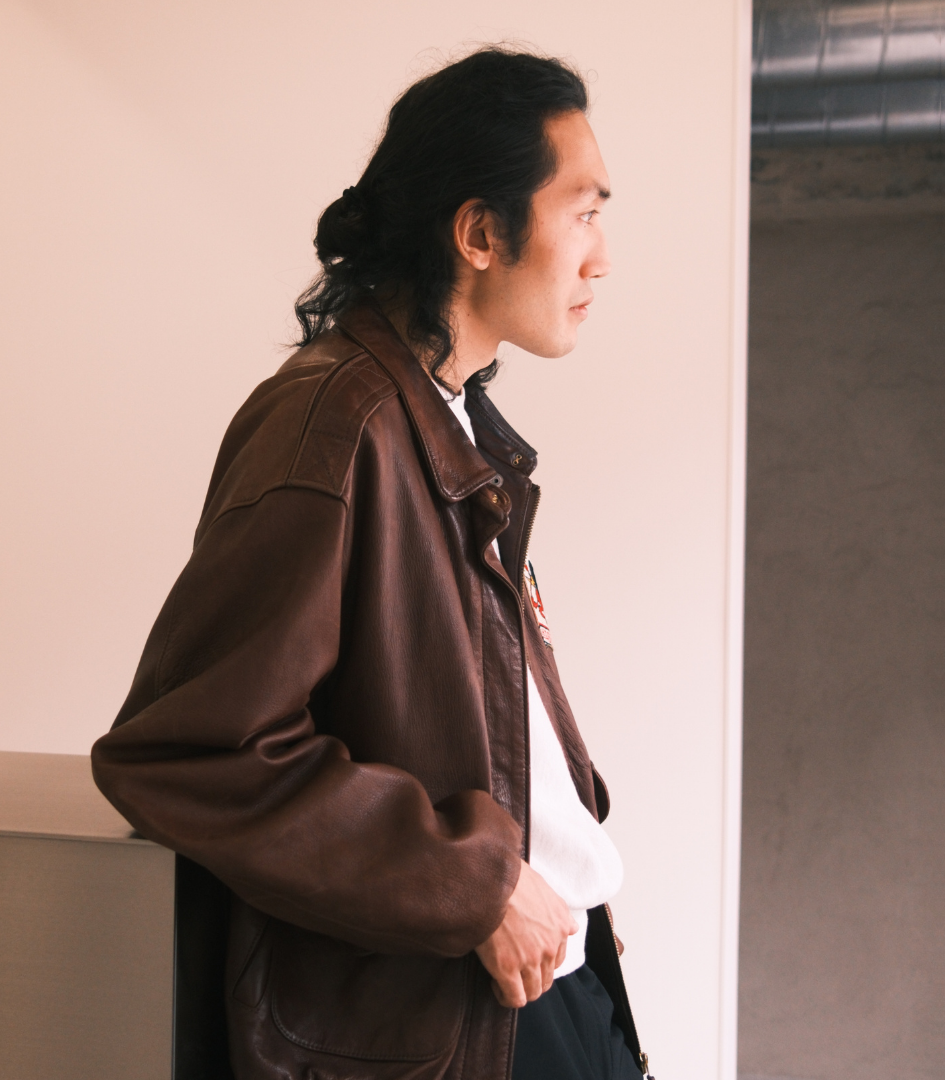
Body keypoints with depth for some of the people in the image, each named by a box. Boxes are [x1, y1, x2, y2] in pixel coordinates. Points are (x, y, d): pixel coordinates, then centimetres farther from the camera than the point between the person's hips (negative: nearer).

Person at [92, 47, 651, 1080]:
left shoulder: (453, 418, 12)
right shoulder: (331, 425, -20)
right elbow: (177, 749, -25)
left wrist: (568, 885, 8)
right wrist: (476, 888, -21)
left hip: (558, 958, 9)